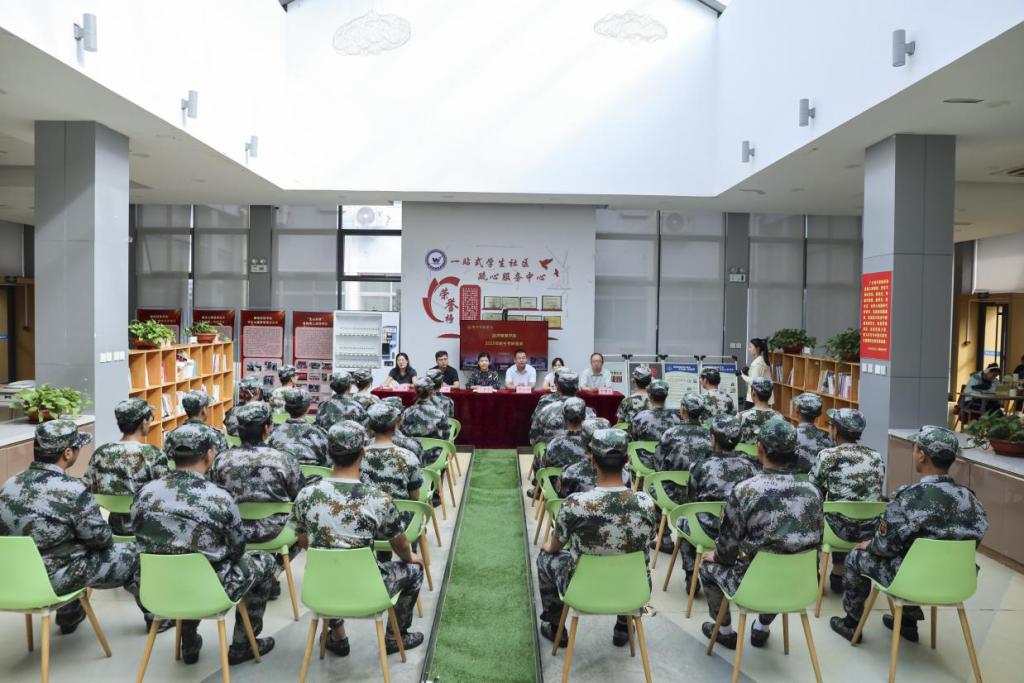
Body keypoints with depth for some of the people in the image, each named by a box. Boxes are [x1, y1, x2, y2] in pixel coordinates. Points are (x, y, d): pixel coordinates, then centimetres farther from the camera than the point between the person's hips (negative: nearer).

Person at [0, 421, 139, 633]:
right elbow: (100, 538, -15)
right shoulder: (73, 491, -24)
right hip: (56, 578, -7)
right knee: (130, 555, 11)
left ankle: (69, 615, 44)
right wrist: (107, 537, 9)